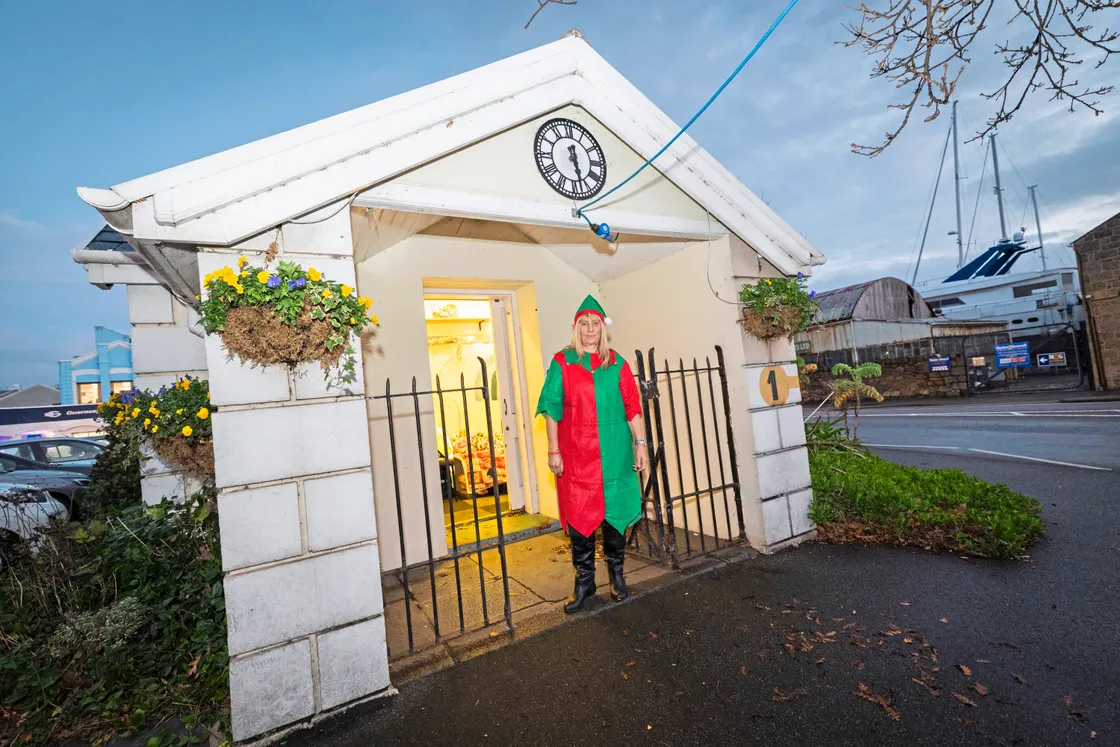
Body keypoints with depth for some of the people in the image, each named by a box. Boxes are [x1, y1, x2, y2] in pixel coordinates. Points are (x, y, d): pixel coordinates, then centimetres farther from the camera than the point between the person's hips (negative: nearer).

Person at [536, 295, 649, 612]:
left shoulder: (617, 364, 5)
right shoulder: (562, 363, 1)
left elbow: (632, 407, 5)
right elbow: (552, 409, -1)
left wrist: (640, 443, 0)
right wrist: (554, 450, -5)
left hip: (613, 451, 1)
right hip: (576, 453, -1)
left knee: (614, 511, 10)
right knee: (579, 516, 5)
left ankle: (616, 575, 29)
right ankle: (584, 581, 21)